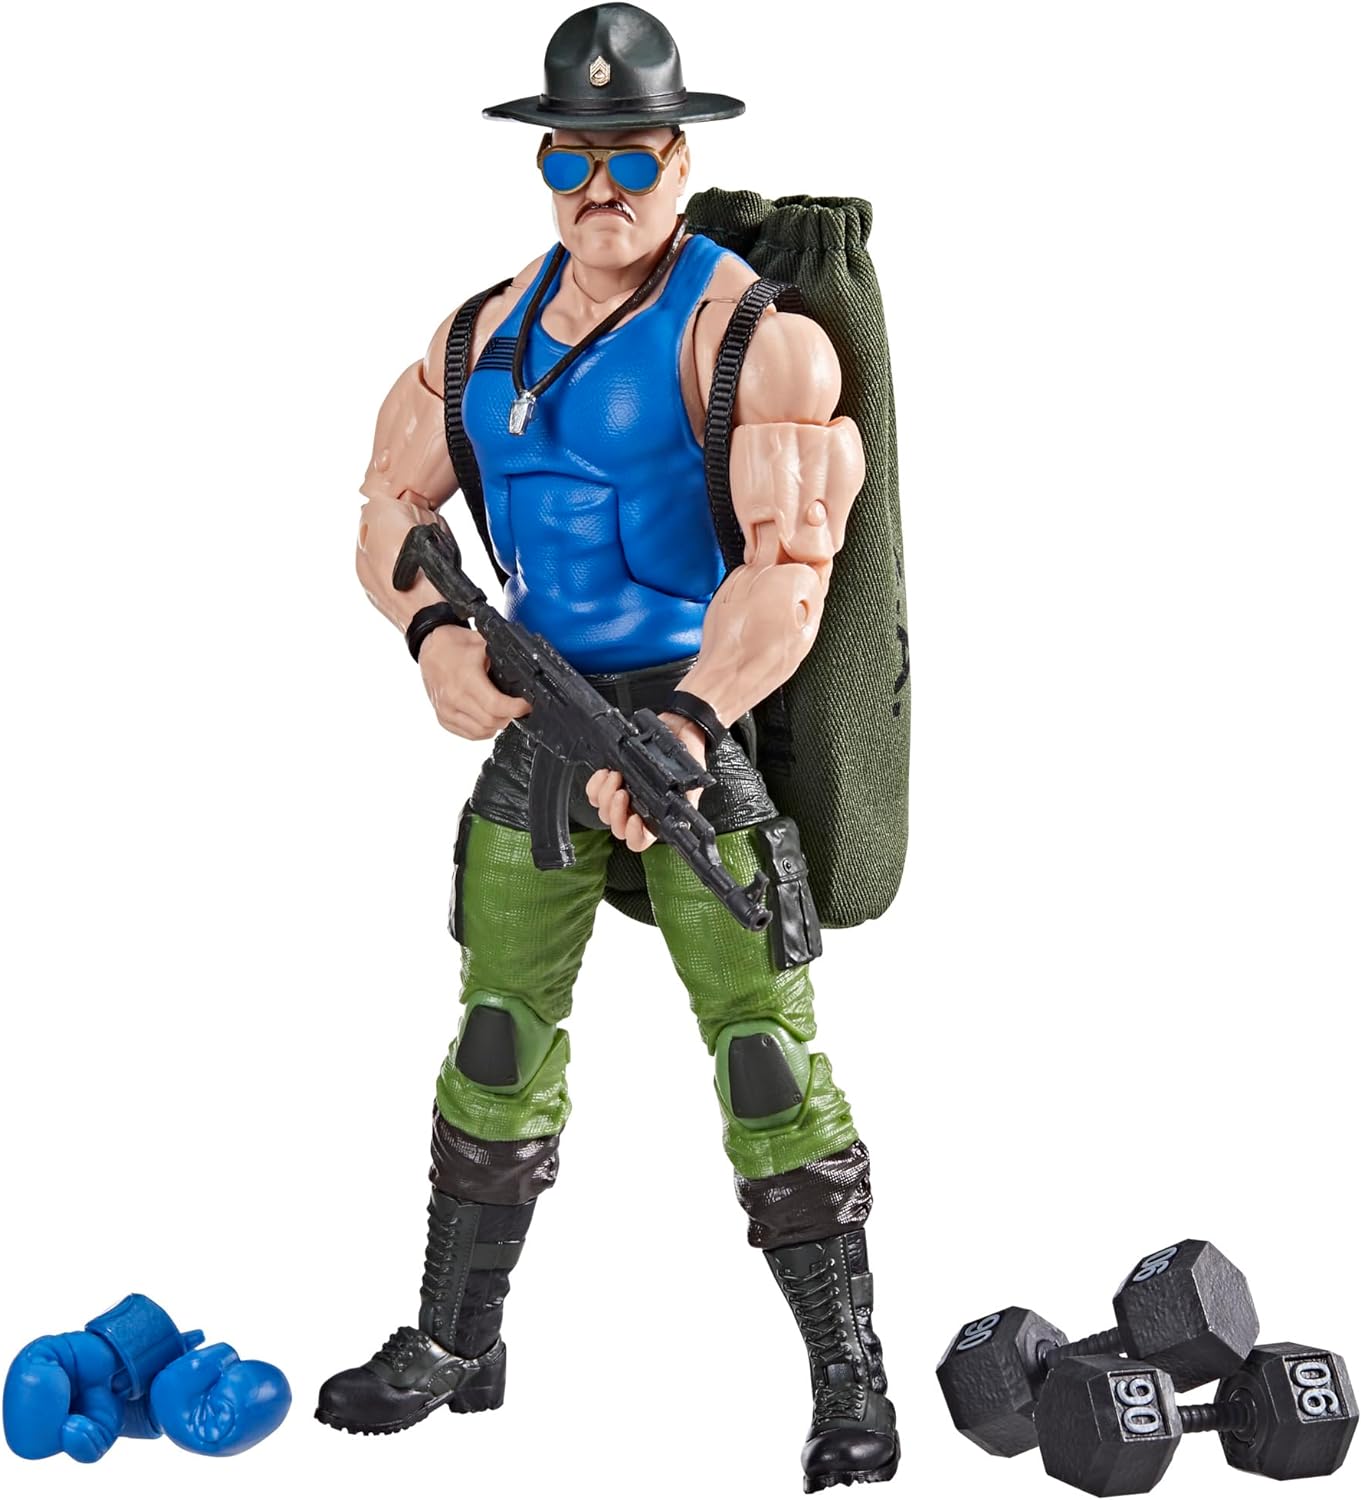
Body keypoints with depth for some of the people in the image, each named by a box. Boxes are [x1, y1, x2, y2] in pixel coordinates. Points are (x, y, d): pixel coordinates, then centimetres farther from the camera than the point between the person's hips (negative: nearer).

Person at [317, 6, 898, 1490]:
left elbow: (790, 574, -21)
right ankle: (453, 1344, 27)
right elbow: (394, 502, 14)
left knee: (764, 1054, -7)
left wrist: (680, 734, -31)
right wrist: (433, 631, -7)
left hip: (708, 714, -6)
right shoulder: (490, 328, 8)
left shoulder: (747, 332, -13)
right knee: (498, 1036, 12)